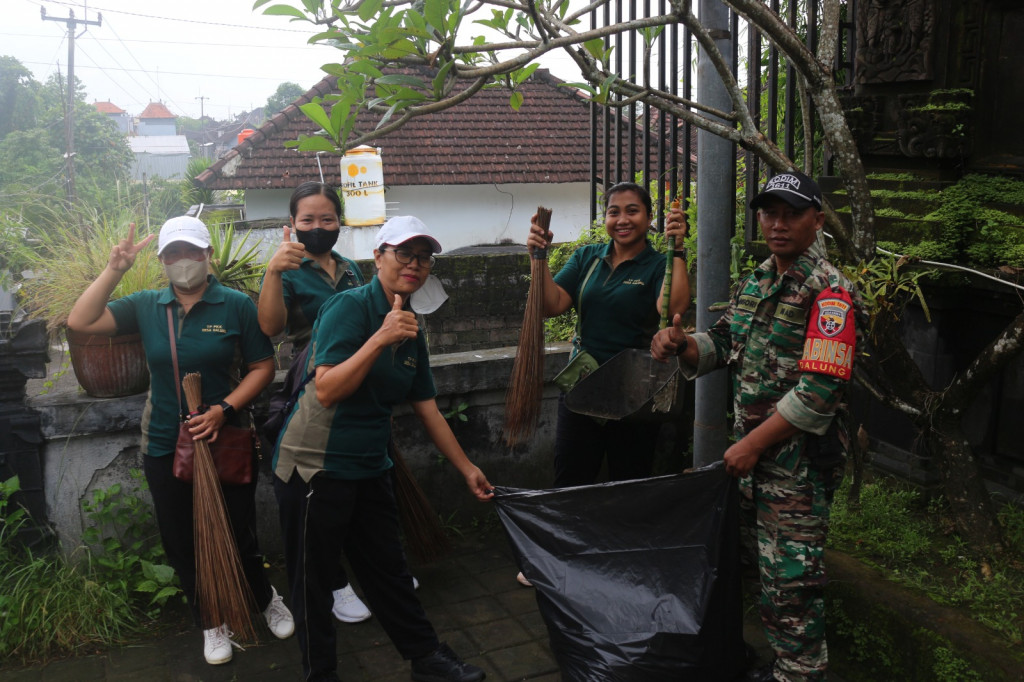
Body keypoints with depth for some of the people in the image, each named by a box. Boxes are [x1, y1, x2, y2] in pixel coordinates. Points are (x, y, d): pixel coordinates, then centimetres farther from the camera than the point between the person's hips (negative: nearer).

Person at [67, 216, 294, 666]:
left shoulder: (236, 305, -7)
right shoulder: (146, 306, 3)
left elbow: (262, 367, -7)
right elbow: (80, 322, -2)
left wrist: (224, 409, -19)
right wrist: (114, 270, -9)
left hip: (225, 441, -3)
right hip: (164, 447, 3)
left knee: (238, 534, 8)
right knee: (182, 543, 12)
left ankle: (266, 599, 38)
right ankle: (211, 621, 34)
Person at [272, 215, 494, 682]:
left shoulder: (411, 333, 7)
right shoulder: (349, 306, -16)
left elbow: (428, 410, 12)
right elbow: (326, 391, -25)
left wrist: (467, 468, 14)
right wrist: (380, 338, -32)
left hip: (369, 467, 7)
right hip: (315, 467, -7)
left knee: (388, 569, 18)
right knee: (313, 582, 8)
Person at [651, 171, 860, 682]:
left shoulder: (829, 293, -16)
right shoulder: (755, 281, 11)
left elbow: (819, 391, -23)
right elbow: (722, 345, 13)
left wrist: (753, 444, -20)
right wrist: (681, 345, -9)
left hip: (798, 462, -8)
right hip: (752, 452, 8)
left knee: (789, 582, 1)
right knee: (767, 569, 20)